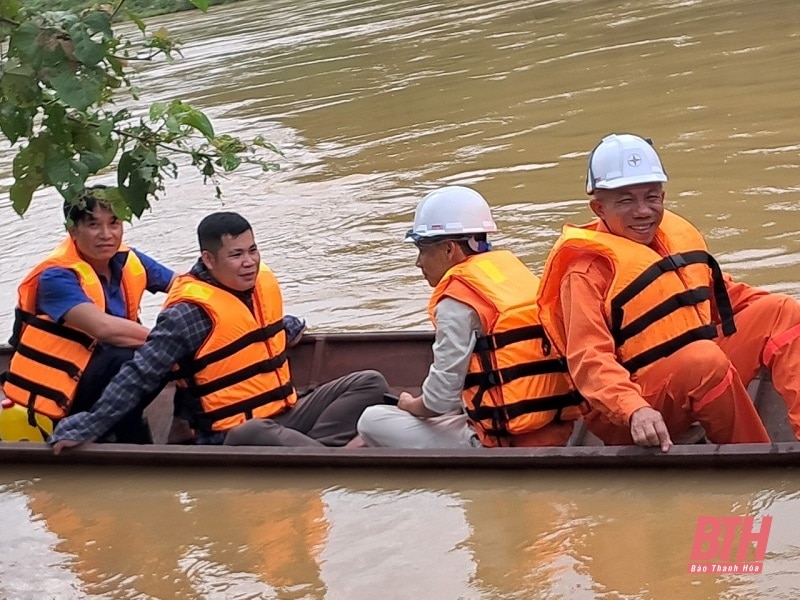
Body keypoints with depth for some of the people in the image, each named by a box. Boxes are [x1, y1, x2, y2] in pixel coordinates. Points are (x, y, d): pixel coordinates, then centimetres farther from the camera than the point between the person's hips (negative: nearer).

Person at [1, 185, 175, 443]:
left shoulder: (127, 261, -1)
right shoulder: (57, 277, -21)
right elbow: (103, 327, -36)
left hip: (102, 377, 8)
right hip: (56, 392, -7)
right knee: (128, 362, -29)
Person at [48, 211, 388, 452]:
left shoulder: (264, 283, 6)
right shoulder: (191, 312, -17)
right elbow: (139, 375, -19)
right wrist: (88, 427, -24)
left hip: (284, 415, 9)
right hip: (233, 437, -9)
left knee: (370, 383, -2)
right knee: (256, 435, -42)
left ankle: (305, 453, -24)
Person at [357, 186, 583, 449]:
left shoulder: (459, 299, -11)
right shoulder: (517, 271, 11)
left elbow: (440, 399, -11)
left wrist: (409, 405, 12)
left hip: (503, 446, -8)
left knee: (373, 421, 3)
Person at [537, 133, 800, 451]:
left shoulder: (676, 235, 12)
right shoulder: (587, 270, -12)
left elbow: (721, 293, 25)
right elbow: (589, 360, -22)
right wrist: (634, 412, -38)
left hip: (704, 379, 9)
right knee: (706, 359, -35)